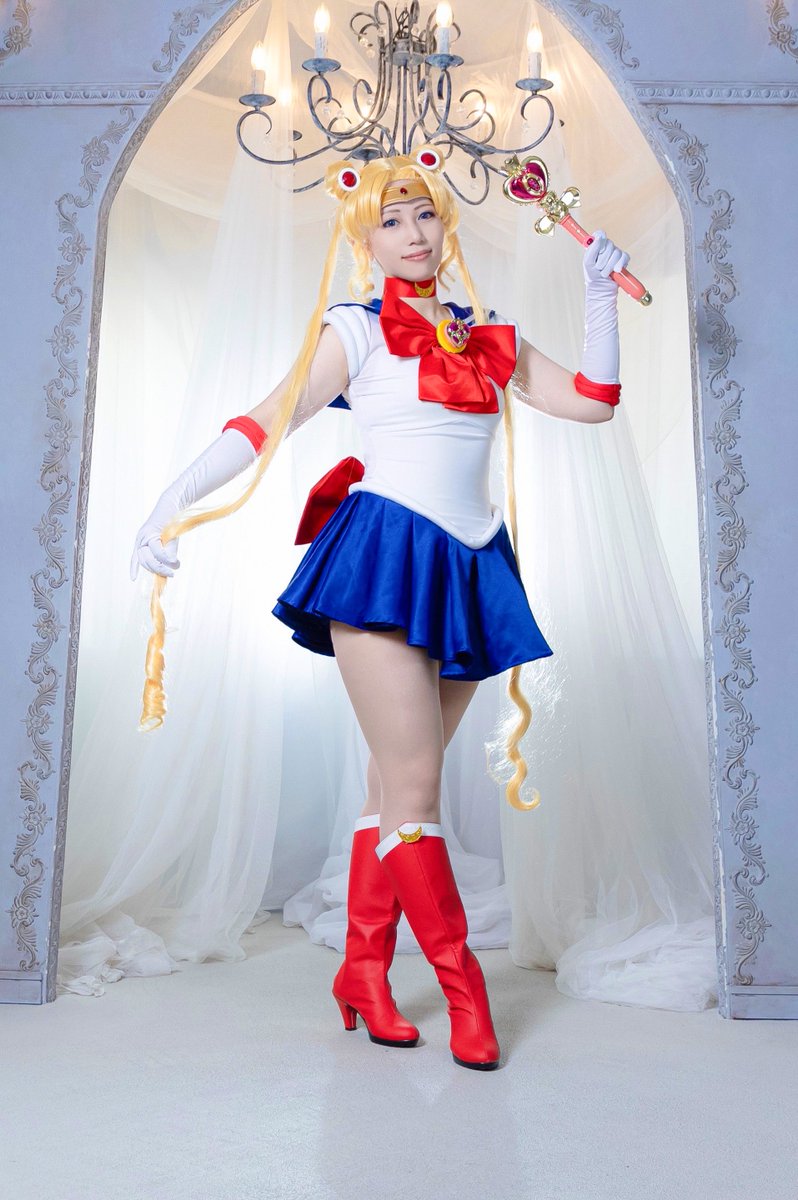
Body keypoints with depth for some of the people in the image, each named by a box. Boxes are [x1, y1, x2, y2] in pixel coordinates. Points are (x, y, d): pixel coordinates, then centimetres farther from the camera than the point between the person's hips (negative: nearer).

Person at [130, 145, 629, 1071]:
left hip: (470, 566, 5)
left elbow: (593, 401, 16)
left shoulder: (486, 336, 18)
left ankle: (363, 971, 21)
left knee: (400, 786, 9)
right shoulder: (355, 330, 5)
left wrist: (601, 299, 9)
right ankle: (462, 986, 9)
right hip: (384, 557, -4)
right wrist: (175, 501, -15)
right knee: (414, 789, -7)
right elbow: (265, 424, -4)